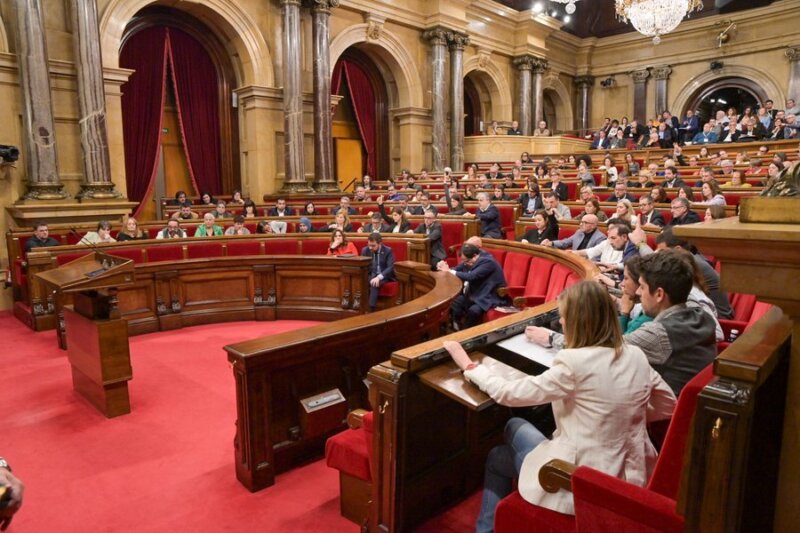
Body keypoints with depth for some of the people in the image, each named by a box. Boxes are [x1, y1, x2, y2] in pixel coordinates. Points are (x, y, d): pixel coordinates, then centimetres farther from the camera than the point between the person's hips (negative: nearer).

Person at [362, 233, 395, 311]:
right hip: (371, 275, 4)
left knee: (374, 284, -35)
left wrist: (379, 277, -31)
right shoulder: (365, 250, 3)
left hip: (384, 276, -3)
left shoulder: (388, 250, -8)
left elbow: (390, 268, -16)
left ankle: (371, 309, -38)